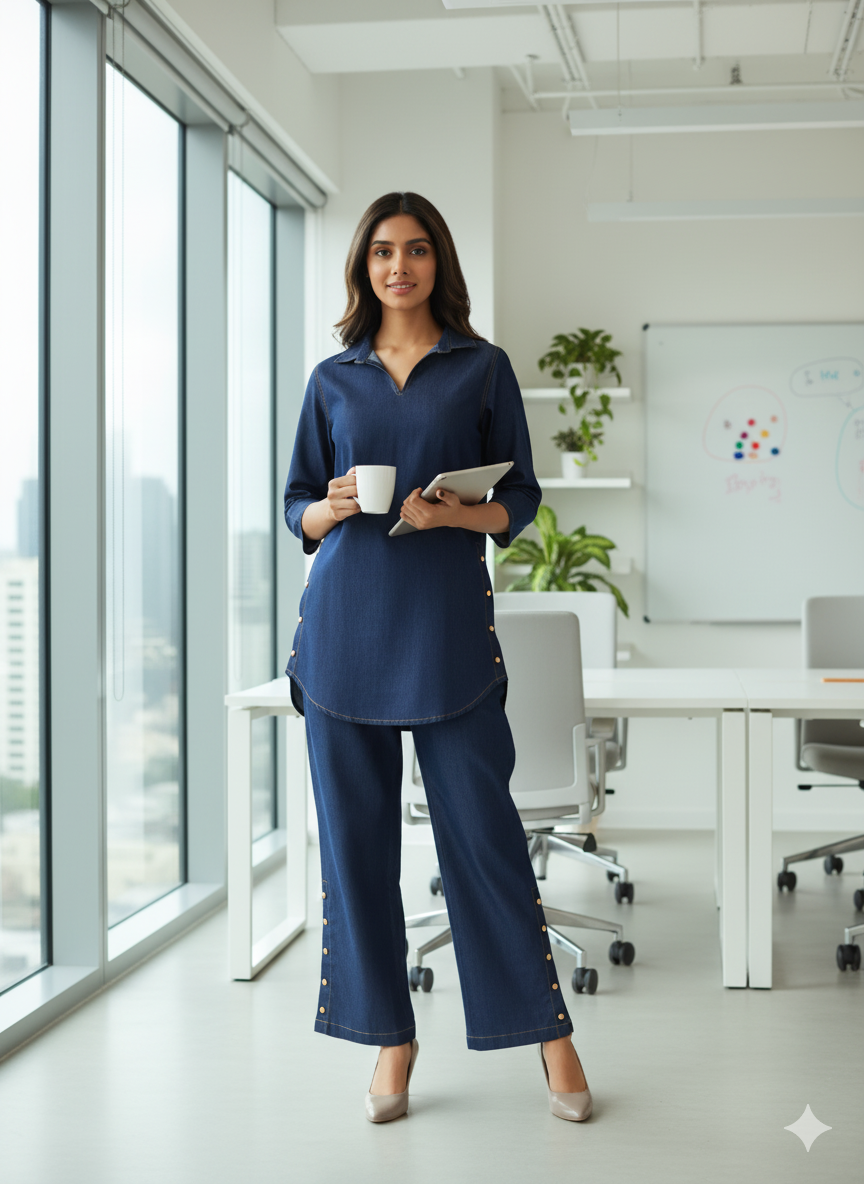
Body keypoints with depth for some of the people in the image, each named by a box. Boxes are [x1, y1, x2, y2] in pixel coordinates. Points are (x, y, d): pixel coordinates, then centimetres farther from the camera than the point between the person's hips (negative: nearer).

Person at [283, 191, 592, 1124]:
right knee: (356, 835, 3)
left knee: (482, 829, -2)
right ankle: (390, 1040, 15)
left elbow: (520, 501, 5)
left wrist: (451, 513, -14)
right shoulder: (333, 379, 12)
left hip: (447, 622, -2)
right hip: (345, 625, 2)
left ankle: (549, 1032, 10)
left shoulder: (482, 368, 6)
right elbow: (297, 506, 13)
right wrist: (331, 508, -9)